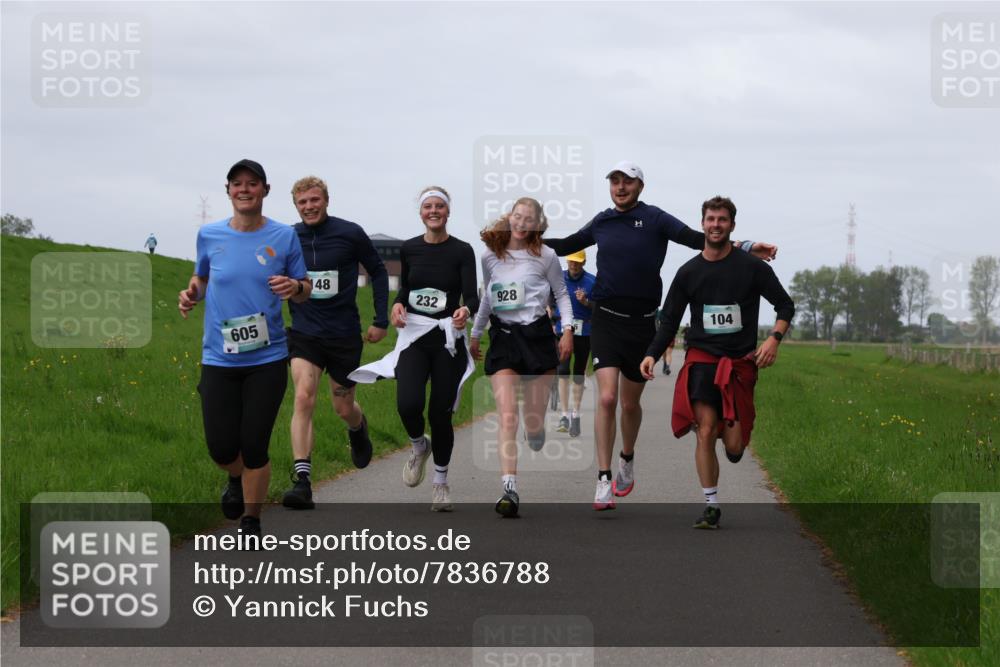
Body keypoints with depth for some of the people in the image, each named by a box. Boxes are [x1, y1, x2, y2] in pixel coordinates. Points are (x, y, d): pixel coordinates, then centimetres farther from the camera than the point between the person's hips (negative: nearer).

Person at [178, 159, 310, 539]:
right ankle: (237, 479, 36)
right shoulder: (209, 236, 3)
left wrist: (295, 287, -16)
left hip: (267, 359, -1)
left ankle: (251, 523, 18)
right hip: (219, 360, 2)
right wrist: (191, 294, -2)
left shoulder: (284, 237, -1)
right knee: (221, 447, -1)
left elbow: (305, 291, 6)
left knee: (254, 447, -1)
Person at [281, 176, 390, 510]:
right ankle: (302, 480, -23)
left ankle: (358, 428, 50)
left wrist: (381, 320, 3)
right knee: (304, 398, -19)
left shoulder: (350, 234, -6)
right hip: (304, 332, 1)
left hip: (344, 334, -1)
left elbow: (378, 272, 7)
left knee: (343, 408, 11)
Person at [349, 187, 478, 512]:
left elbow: (472, 296, -12)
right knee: (408, 404, -20)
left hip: (448, 338, -1)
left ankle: (441, 481, 22)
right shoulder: (409, 249, 5)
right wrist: (397, 304, -3)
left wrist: (466, 310, -34)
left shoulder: (462, 251, -4)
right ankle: (419, 445, 15)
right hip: (413, 337, 1)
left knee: (440, 412, 0)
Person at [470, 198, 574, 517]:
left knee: (534, 425, 1)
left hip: (537, 334, -1)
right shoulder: (490, 256, 8)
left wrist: (567, 329, 1)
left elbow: (561, 293, 11)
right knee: (507, 417, -16)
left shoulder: (545, 256, 1)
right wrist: (475, 333, 26)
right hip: (502, 337, 1)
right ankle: (509, 489, -24)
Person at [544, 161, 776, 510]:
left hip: (642, 322, -1)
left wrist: (746, 246, -23)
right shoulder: (602, 222, 8)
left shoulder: (654, 219, -3)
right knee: (606, 397, -14)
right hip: (606, 320, 1)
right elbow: (566, 245, 24)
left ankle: (627, 460, 41)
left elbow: (697, 239, -12)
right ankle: (604, 482, -12)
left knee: (630, 403, 12)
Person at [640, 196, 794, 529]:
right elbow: (669, 320, 9)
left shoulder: (751, 266, 1)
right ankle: (711, 507, -2)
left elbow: (785, 305, 6)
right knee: (705, 432, -13)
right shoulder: (689, 272, 6)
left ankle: (732, 428, 32)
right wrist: (652, 354, -6)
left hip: (740, 362, -1)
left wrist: (774, 338, -11)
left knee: (734, 449, -6)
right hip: (701, 359, 1)